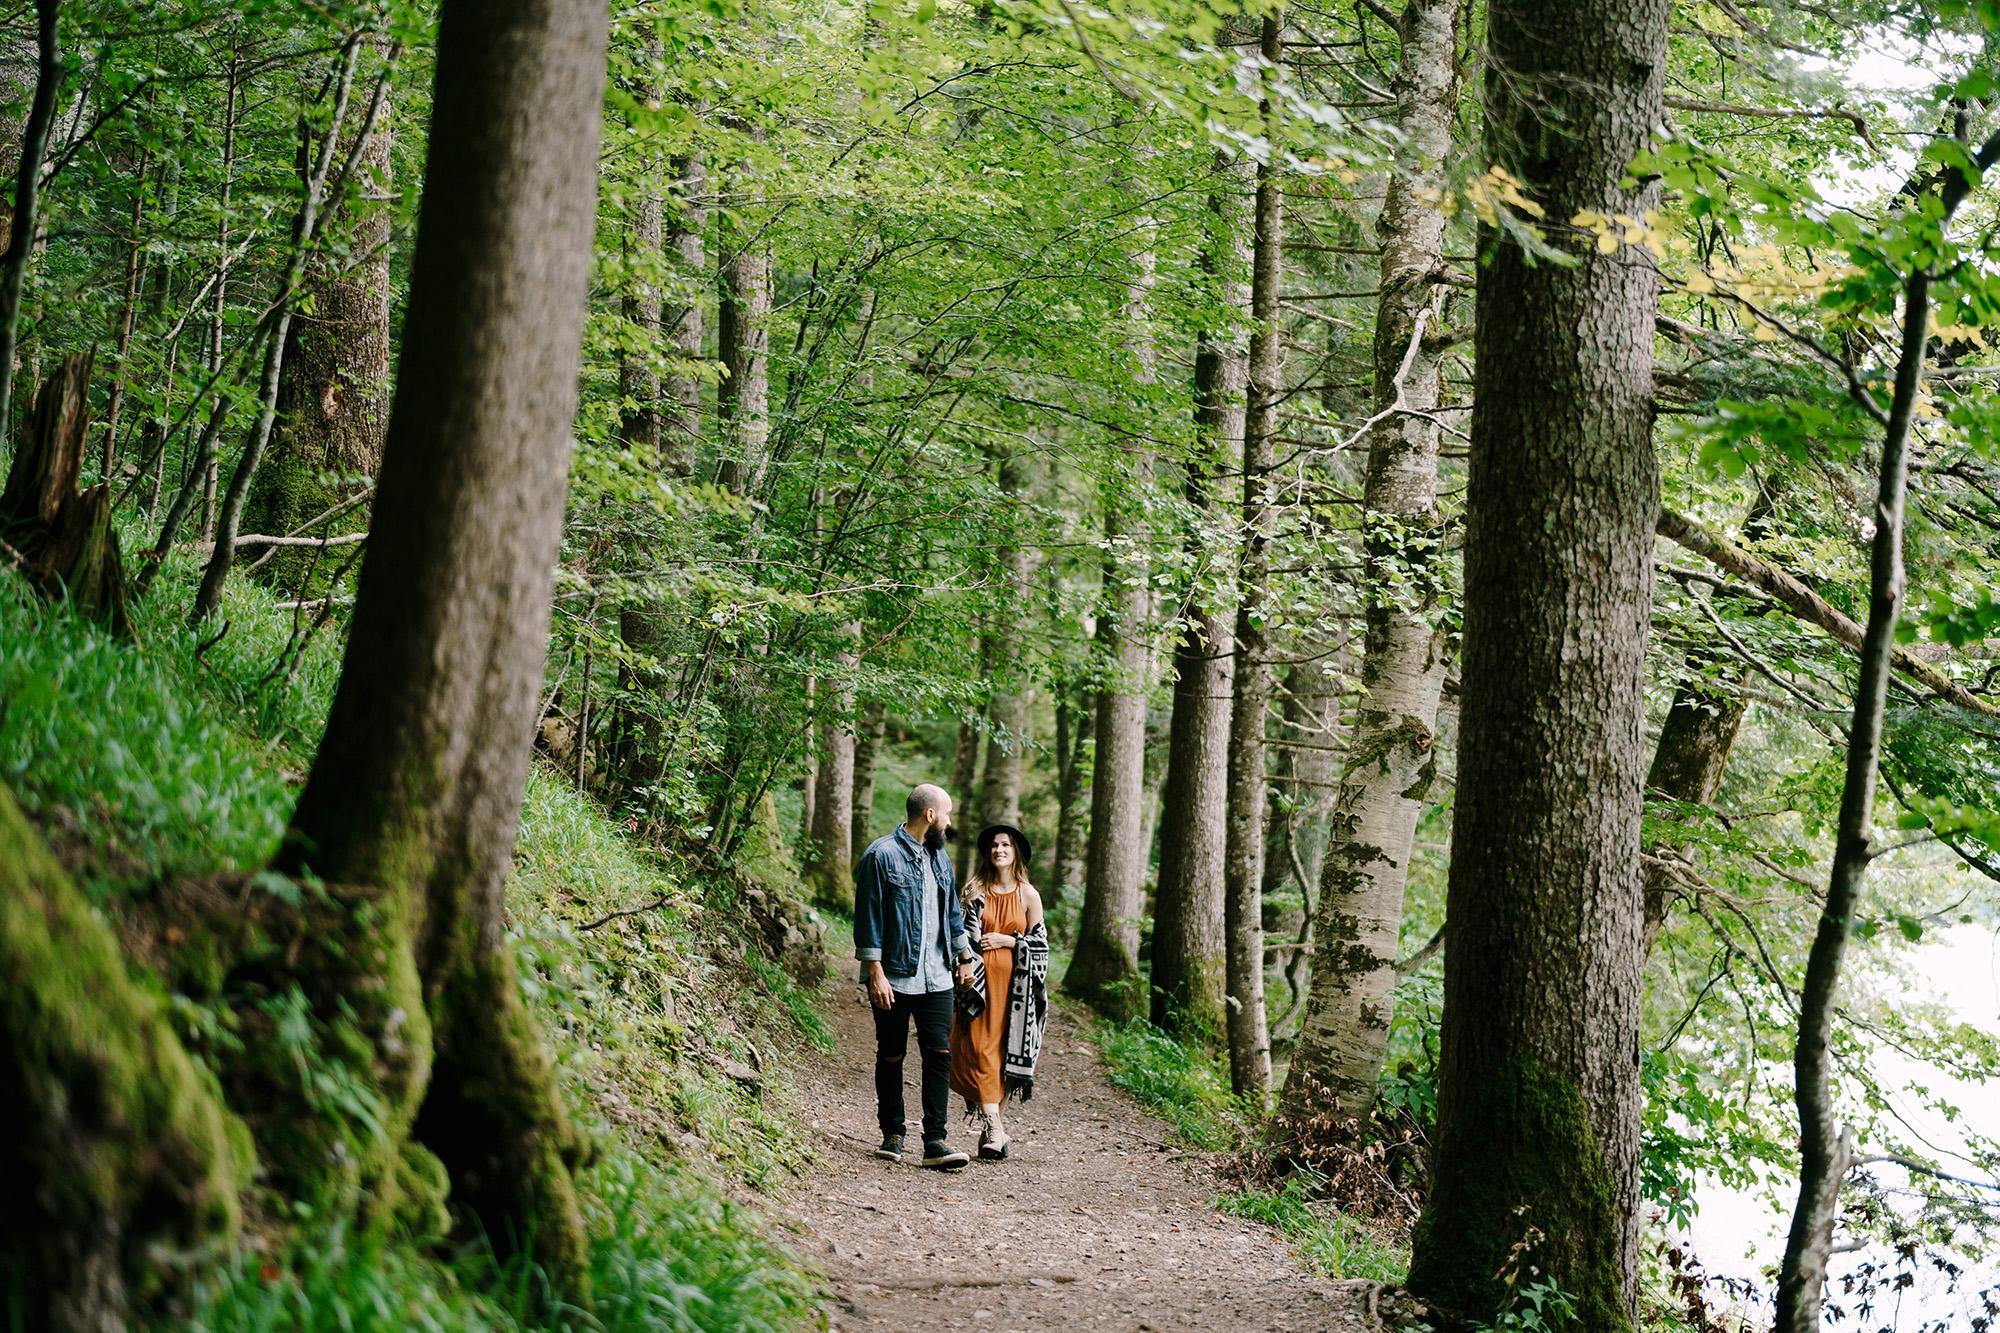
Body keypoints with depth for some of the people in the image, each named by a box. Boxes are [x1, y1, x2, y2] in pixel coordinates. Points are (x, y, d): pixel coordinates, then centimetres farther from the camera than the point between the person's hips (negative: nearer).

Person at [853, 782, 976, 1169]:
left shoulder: (939, 856, 13)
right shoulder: (882, 855, -9)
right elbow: (869, 919, -11)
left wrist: (964, 957, 21)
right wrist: (876, 974, -16)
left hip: (935, 977, 6)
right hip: (894, 977, -5)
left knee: (939, 1054, -4)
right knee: (891, 1056, 6)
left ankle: (935, 1142, -4)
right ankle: (893, 1134, 19)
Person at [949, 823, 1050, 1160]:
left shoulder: (1028, 895, 6)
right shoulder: (976, 889, 6)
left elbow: (1040, 942, 7)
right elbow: (966, 933, 8)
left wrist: (1007, 940, -5)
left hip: (1013, 982, 1)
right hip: (980, 978, -1)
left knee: (1006, 1051, 1)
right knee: (980, 1049, -11)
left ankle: (991, 1124, 10)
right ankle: (995, 1127, -14)